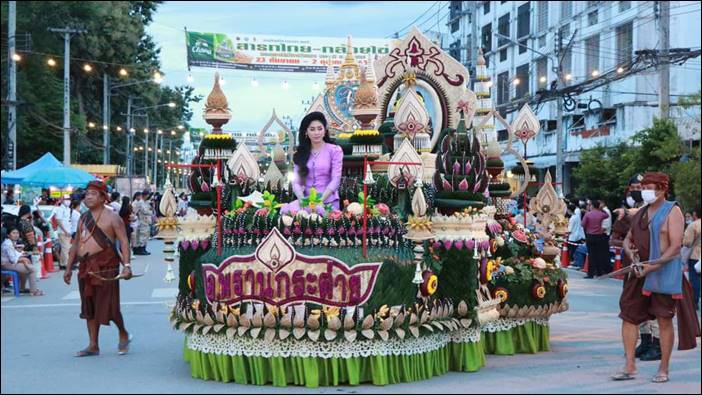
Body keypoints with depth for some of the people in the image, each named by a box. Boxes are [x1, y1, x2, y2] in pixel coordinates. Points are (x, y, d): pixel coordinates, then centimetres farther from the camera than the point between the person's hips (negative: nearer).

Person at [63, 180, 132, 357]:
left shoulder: (112, 217, -5)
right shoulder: (83, 218, 15)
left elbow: (124, 242, -11)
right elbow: (76, 243, 20)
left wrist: (127, 265, -22)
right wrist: (69, 268, 18)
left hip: (105, 265, -7)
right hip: (86, 266, 7)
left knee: (107, 304, -5)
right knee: (89, 307, 9)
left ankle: (123, 334, 19)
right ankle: (93, 345, 15)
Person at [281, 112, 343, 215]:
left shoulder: (334, 150, 5)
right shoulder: (300, 153, 14)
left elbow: (335, 179, -5)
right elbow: (296, 181, 5)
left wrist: (320, 200, -19)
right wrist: (302, 199, -17)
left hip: (328, 201, -2)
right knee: (288, 210, -31)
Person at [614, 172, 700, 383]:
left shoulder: (672, 212, -7)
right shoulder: (641, 213, 15)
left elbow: (675, 246, -14)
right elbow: (628, 238, 21)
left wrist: (654, 265, -23)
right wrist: (629, 250, -3)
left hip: (664, 274, -7)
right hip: (639, 273, 7)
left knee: (664, 320, 2)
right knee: (628, 316, 2)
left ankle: (664, 369, 12)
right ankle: (630, 367, 9)